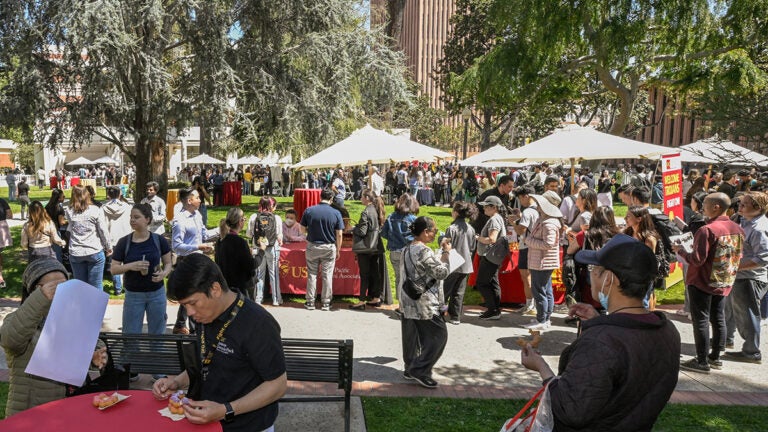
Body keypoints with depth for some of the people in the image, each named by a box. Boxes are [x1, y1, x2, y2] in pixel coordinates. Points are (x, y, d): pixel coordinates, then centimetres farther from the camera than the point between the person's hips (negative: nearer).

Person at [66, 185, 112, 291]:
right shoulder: (95, 211, -8)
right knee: (96, 286, 3)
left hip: (76, 253, 3)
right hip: (95, 252, -3)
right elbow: (104, 231, -5)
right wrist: (109, 247, 6)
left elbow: (69, 229, 15)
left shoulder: (69, 212, -2)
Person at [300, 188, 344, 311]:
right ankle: (326, 303, 13)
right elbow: (339, 235, -6)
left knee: (312, 274, 10)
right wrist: (338, 250, 4)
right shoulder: (336, 213, -8)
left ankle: (310, 302, 16)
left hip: (312, 247, 1)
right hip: (329, 247, -1)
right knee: (327, 275, 7)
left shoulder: (308, 211, -6)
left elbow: (303, 228, 3)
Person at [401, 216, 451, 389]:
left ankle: (410, 368, 25)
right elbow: (442, 272, -16)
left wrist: (441, 251, 14)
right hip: (424, 304, -10)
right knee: (438, 335, 1)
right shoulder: (424, 251, -20)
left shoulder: (408, 250, 10)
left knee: (413, 336, 16)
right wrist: (446, 253, -5)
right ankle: (420, 370, 2)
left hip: (409, 303, 10)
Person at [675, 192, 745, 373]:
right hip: (724, 283, 8)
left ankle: (702, 361, 6)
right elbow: (738, 256, 13)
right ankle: (715, 357, 25)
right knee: (718, 319, 15)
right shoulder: (737, 229, 3)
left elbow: (697, 260, -22)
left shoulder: (707, 230, -22)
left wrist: (680, 251, -6)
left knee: (700, 321, 0)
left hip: (702, 283, -7)